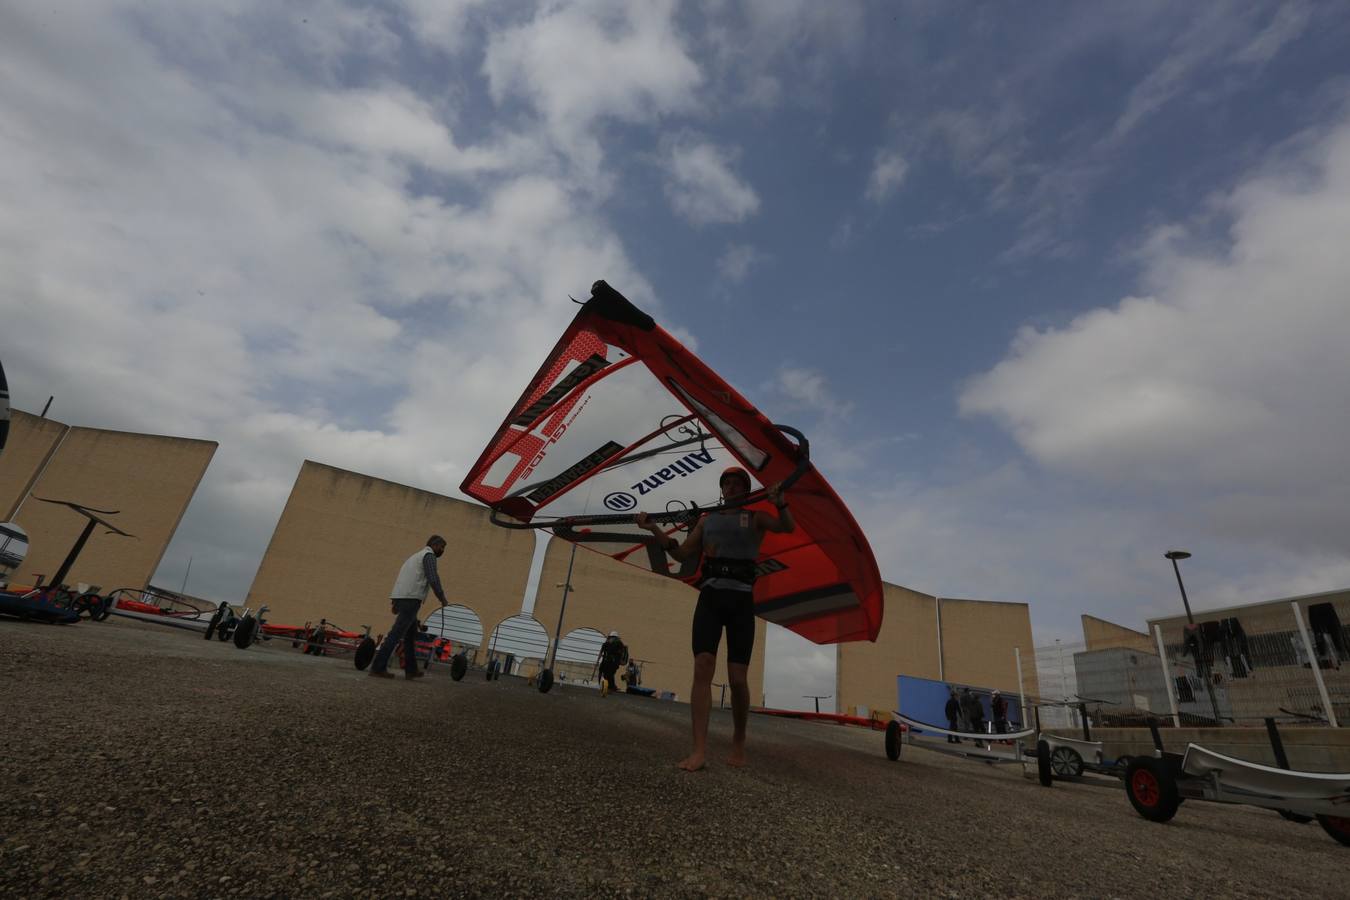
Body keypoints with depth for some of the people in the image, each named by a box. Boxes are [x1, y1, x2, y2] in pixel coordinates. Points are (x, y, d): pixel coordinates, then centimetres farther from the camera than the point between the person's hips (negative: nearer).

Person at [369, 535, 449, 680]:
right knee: (396, 634, -9)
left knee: (411, 634, 14)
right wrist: (443, 599, -5)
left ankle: (411, 670, 17)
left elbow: (401, 578, 24)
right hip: (411, 599, -10)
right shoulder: (429, 555, -2)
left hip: (399, 597, 10)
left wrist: (394, 602, 20)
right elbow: (433, 580, -15)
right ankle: (378, 668, -10)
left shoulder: (415, 556, 27)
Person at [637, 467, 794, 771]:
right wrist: (654, 529, 5)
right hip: (710, 597, 2)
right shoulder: (707, 519, 19)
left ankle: (739, 743, 21)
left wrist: (780, 503, -28)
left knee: (737, 679, -3)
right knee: (702, 668, -13)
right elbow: (683, 553, 17)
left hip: (741, 600, -2)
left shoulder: (755, 517, 10)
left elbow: (789, 527, -7)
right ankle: (699, 750, -12)